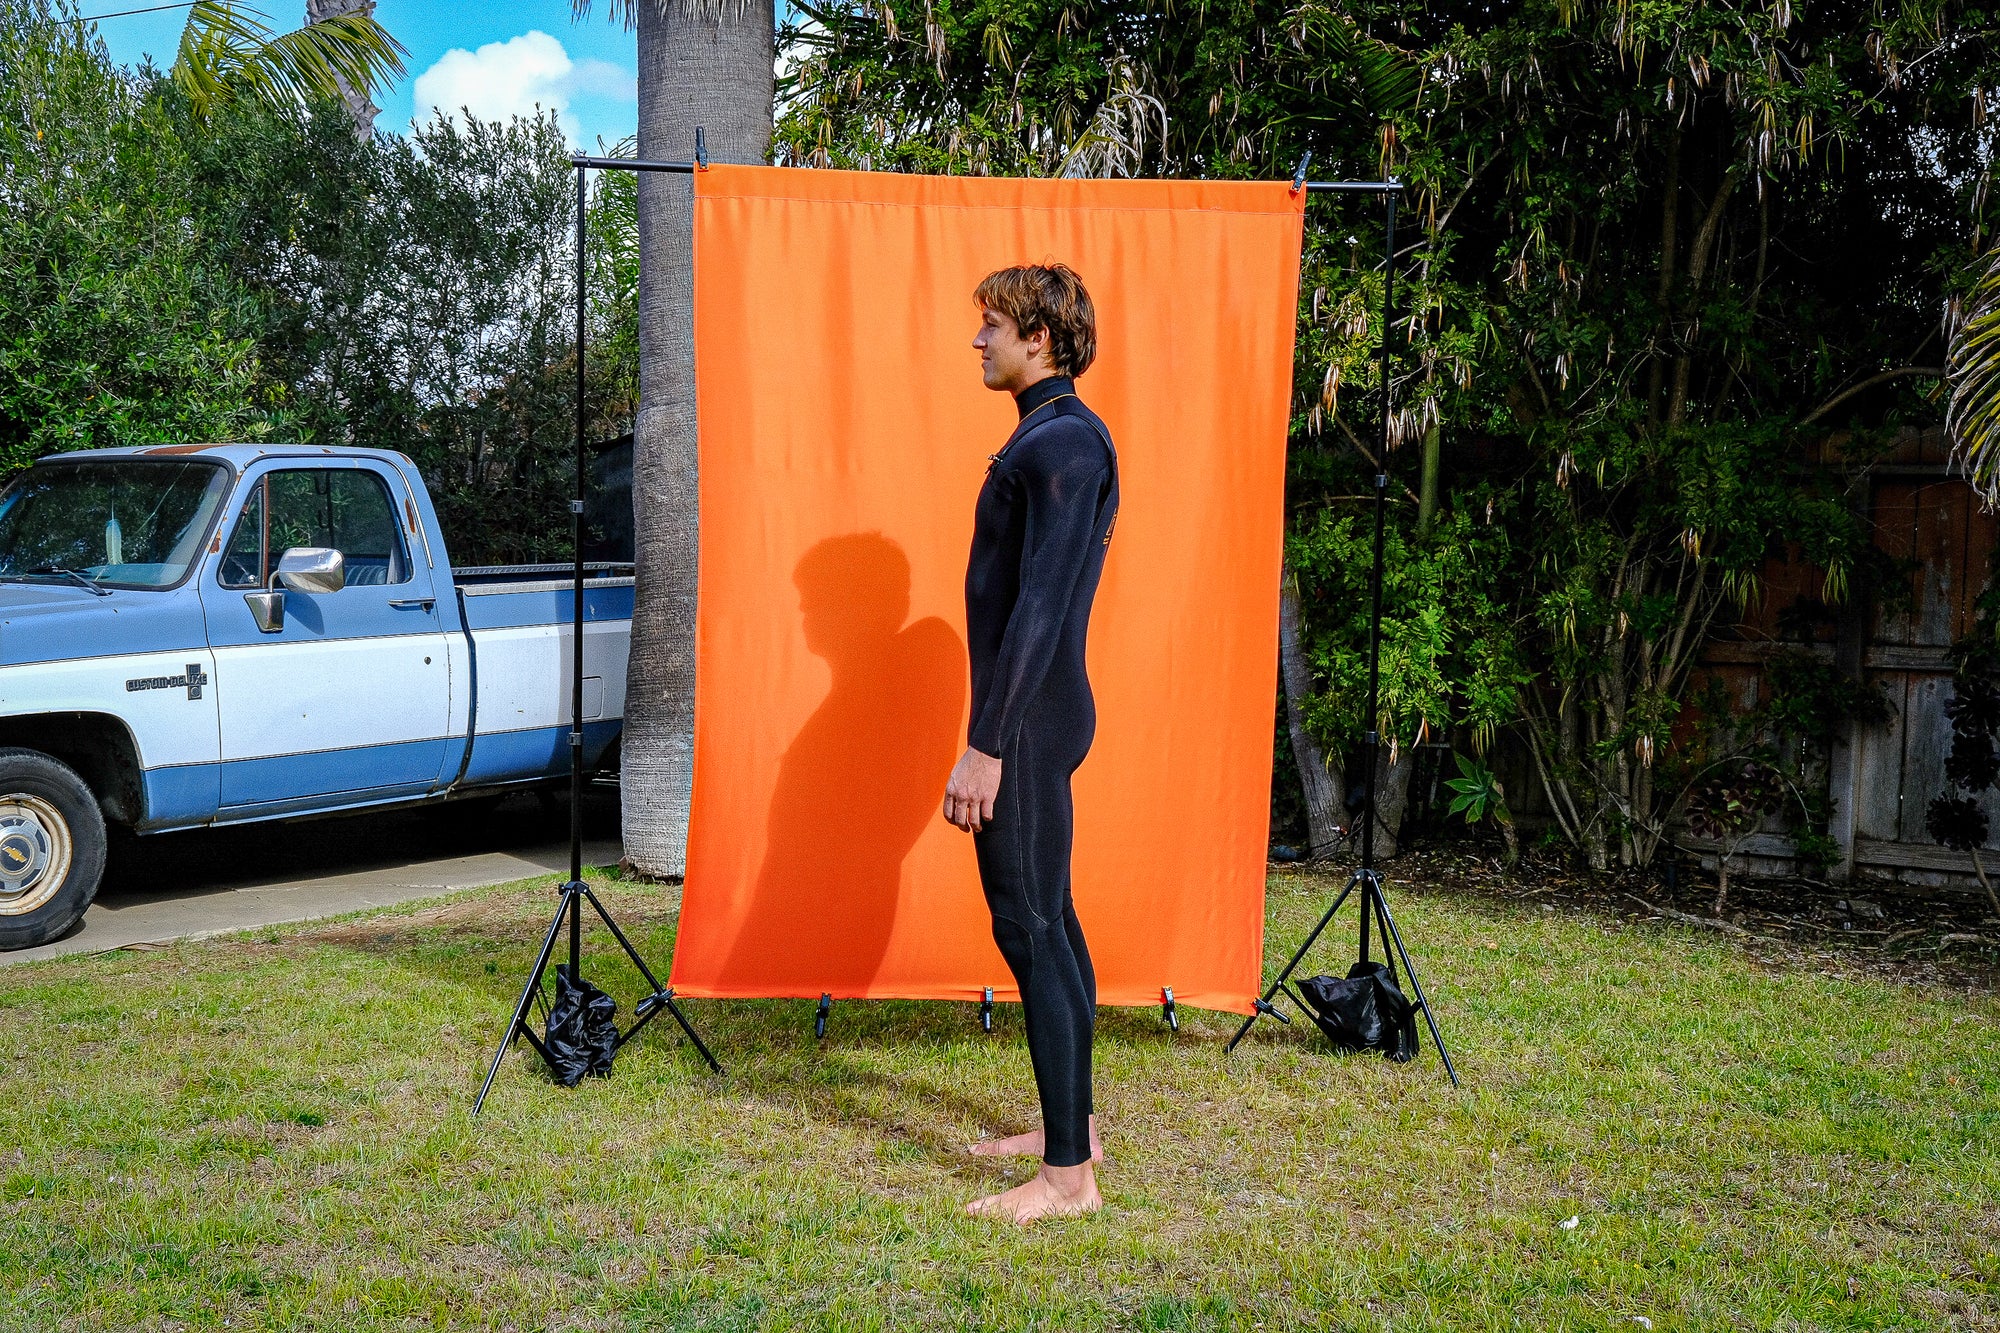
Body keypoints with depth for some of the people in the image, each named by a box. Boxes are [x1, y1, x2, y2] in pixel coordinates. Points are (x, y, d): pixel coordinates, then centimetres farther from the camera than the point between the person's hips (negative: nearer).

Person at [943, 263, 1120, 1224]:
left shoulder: (1064, 443, -17)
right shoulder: (1047, 436, 16)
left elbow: (1040, 605, -23)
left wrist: (984, 746, -24)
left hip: (1029, 720, -11)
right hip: (1032, 714, 11)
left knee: (1031, 928, -7)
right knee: (1048, 920, 16)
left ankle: (1069, 1173, -2)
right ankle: (1071, 1124, 27)